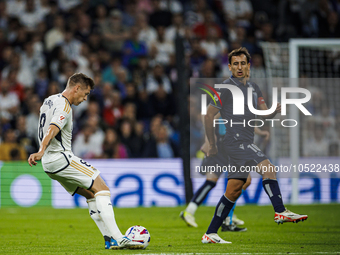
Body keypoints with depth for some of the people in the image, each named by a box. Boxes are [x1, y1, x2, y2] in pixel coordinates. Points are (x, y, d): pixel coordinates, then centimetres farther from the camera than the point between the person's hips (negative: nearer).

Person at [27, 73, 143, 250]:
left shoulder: (50, 101, 17)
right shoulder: (64, 107, -14)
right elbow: (52, 130, -30)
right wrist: (40, 152, -43)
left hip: (49, 163, 10)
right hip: (61, 157, -10)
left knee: (91, 194, 13)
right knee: (102, 189, -11)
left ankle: (110, 240, 7)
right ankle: (117, 239, -19)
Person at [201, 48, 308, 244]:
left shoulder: (254, 88, 17)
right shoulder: (226, 88, -5)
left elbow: (264, 114, 13)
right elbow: (209, 115, -3)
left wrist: (274, 111, -11)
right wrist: (212, 145, -2)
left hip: (246, 143, 8)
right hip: (235, 139, -8)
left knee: (234, 191, 6)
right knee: (268, 167, -24)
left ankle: (211, 234, 10)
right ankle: (281, 212, -28)